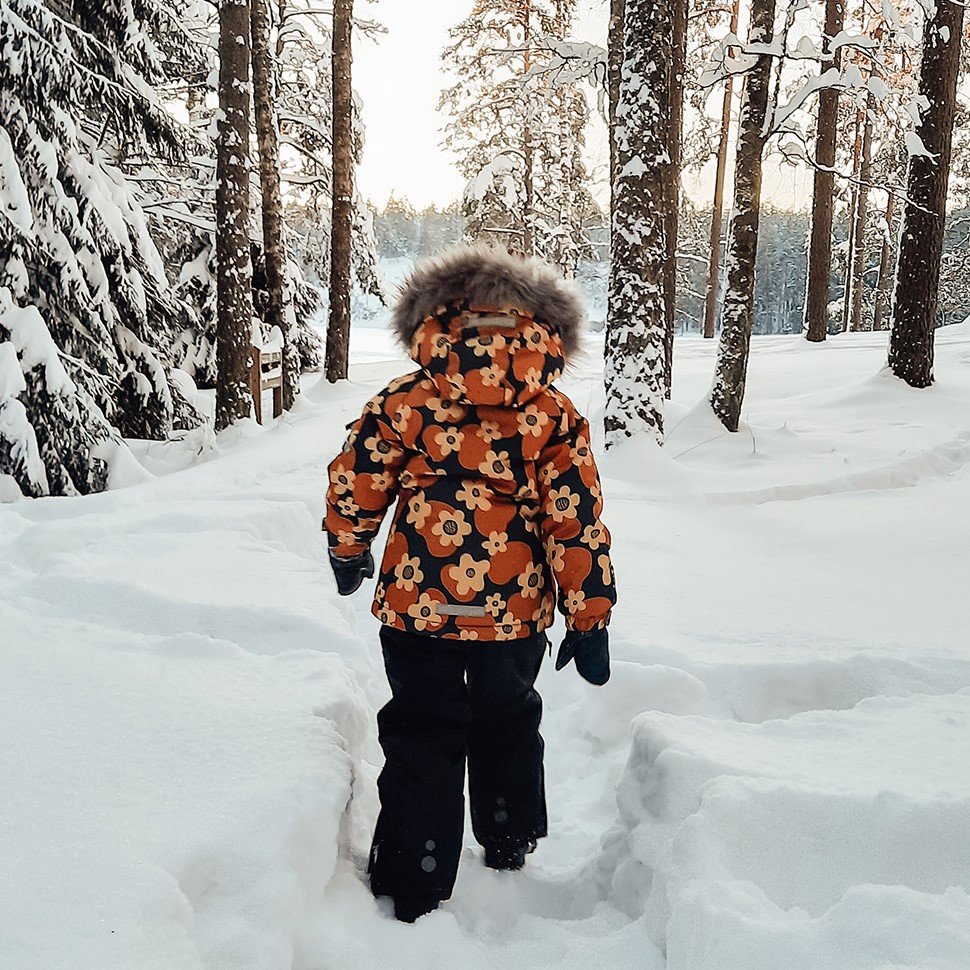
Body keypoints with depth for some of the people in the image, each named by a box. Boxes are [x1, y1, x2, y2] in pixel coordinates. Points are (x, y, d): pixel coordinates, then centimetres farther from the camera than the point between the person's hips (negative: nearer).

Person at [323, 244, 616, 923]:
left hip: (416, 605, -1)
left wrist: (348, 554, 21)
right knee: (508, 721, 25)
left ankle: (416, 889, 21)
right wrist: (589, 621, -1)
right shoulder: (555, 416, -7)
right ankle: (511, 846, 43)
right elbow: (578, 526, -8)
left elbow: (353, 489, 1)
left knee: (422, 734, 14)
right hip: (516, 612, 1)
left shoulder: (403, 402, -6)